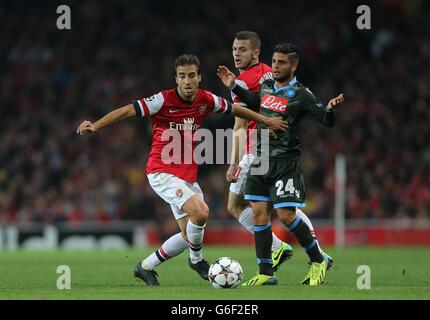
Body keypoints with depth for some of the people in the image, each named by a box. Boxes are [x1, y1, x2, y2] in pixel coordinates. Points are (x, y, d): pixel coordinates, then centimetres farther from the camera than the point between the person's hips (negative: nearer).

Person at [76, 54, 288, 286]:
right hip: (162, 173, -7)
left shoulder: (207, 100, 1)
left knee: (189, 235, 7)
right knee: (200, 212, -25)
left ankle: (146, 267, 23)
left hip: (188, 176, 7)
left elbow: (235, 109, 18)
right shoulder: (164, 100, -14)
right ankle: (196, 259, 1)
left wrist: (266, 120, 21)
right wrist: (95, 125, -26)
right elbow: (127, 111, -16)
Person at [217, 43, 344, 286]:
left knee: (286, 215, -12)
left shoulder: (300, 95, -11)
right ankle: (266, 274, 8)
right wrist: (234, 87, 24)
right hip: (261, 158, 6)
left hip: (286, 161, -6)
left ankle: (318, 261, 8)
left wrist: (330, 109, -37)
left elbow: (327, 121, -16)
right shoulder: (266, 86, 8)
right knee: (259, 213, 1)